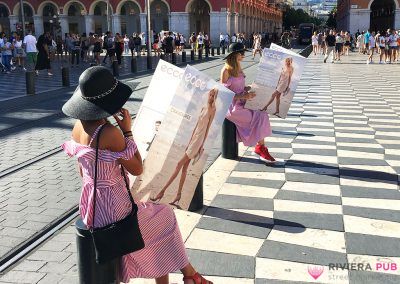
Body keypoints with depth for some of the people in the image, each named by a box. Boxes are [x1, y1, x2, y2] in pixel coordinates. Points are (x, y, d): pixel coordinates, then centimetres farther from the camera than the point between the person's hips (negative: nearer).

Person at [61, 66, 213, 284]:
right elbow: (137, 169, -15)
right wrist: (127, 131, -11)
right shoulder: (110, 132, -27)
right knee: (164, 217, 18)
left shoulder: (78, 126, -1)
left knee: (155, 214, 26)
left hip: (89, 205, 8)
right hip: (112, 210, -7)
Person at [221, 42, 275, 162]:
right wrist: (243, 96, -21)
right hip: (231, 106, -7)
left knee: (262, 113, -15)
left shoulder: (238, 68, 14)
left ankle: (260, 146, -15)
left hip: (241, 103, 7)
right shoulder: (226, 70, -10)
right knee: (259, 116, -20)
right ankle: (260, 147, -6)